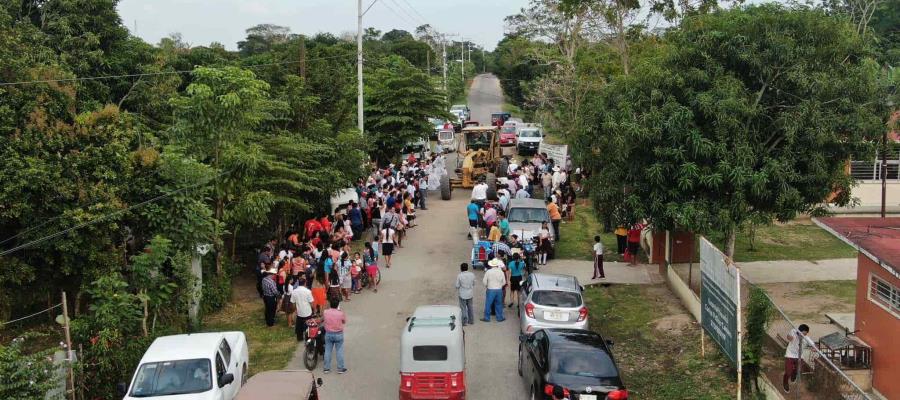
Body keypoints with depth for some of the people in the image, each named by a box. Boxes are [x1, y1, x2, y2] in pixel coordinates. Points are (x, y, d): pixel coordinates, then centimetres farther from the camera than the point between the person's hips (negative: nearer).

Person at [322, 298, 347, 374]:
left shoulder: (325, 312, -9)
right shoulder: (340, 313, -15)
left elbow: (322, 319, 8)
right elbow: (344, 322, 1)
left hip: (328, 334, 2)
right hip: (338, 334, -2)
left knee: (327, 351, 11)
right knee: (339, 351, 7)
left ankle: (326, 368, 15)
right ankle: (340, 368, 10)